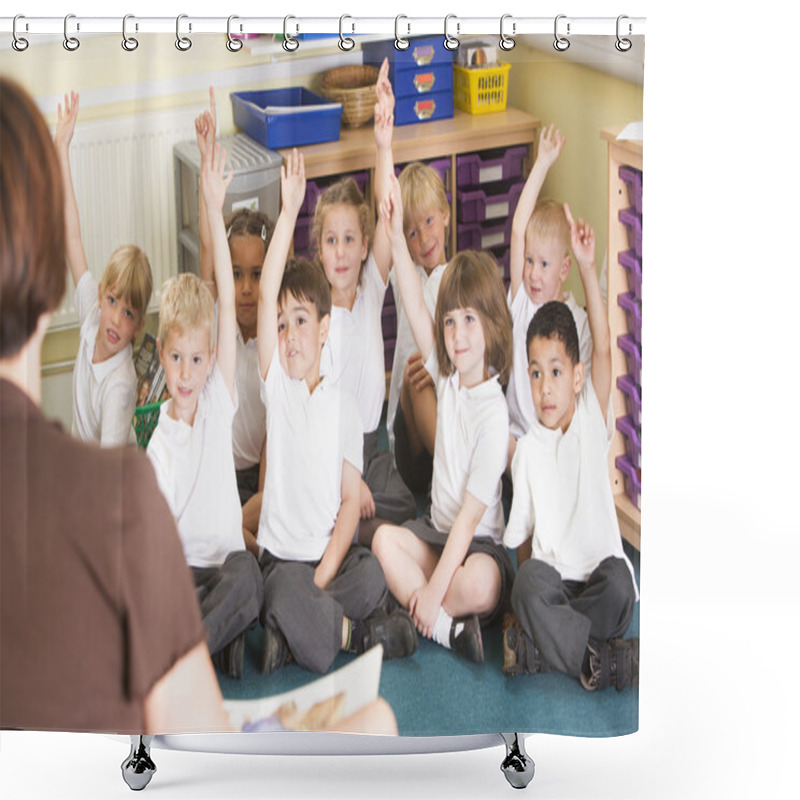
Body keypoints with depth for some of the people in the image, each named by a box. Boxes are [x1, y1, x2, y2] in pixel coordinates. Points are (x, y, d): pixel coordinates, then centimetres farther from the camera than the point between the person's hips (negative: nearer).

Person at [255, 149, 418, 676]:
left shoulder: (344, 404, 6)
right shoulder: (276, 385, 4)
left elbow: (351, 500, 2)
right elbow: (266, 296, -11)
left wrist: (320, 578, -12)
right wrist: (289, 213, -18)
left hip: (333, 554, 1)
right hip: (282, 557, -1)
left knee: (374, 577, -30)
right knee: (287, 591, -33)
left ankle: (293, 629, -13)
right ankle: (357, 633, -9)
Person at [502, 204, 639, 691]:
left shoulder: (592, 421, 6)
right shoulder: (527, 450, 9)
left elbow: (604, 346, -8)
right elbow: (517, 533, 10)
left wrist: (588, 268, -16)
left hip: (598, 572, 0)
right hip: (552, 581, 0)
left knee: (619, 581, -33)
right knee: (529, 581, -33)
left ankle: (533, 645, -25)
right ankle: (606, 660, -30)